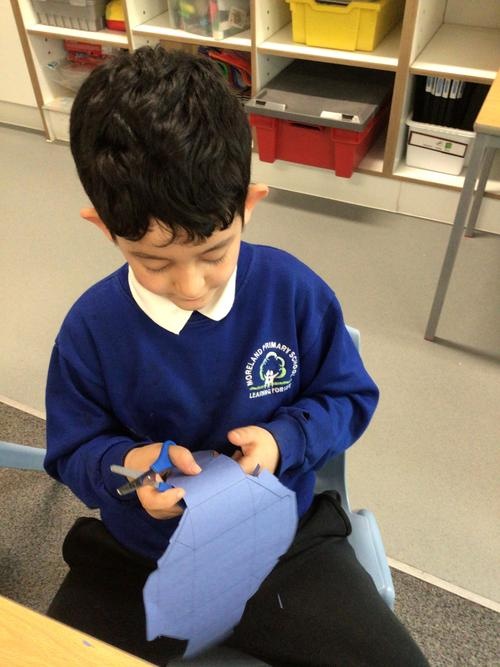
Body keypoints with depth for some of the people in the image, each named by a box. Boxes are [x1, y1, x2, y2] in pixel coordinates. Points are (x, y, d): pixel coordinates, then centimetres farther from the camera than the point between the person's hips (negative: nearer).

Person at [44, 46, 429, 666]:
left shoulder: (294, 291, -15)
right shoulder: (90, 329, -15)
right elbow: (72, 451, -2)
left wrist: (284, 441, -20)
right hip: (136, 557, 1)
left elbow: (350, 396, -1)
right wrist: (125, 463, -25)